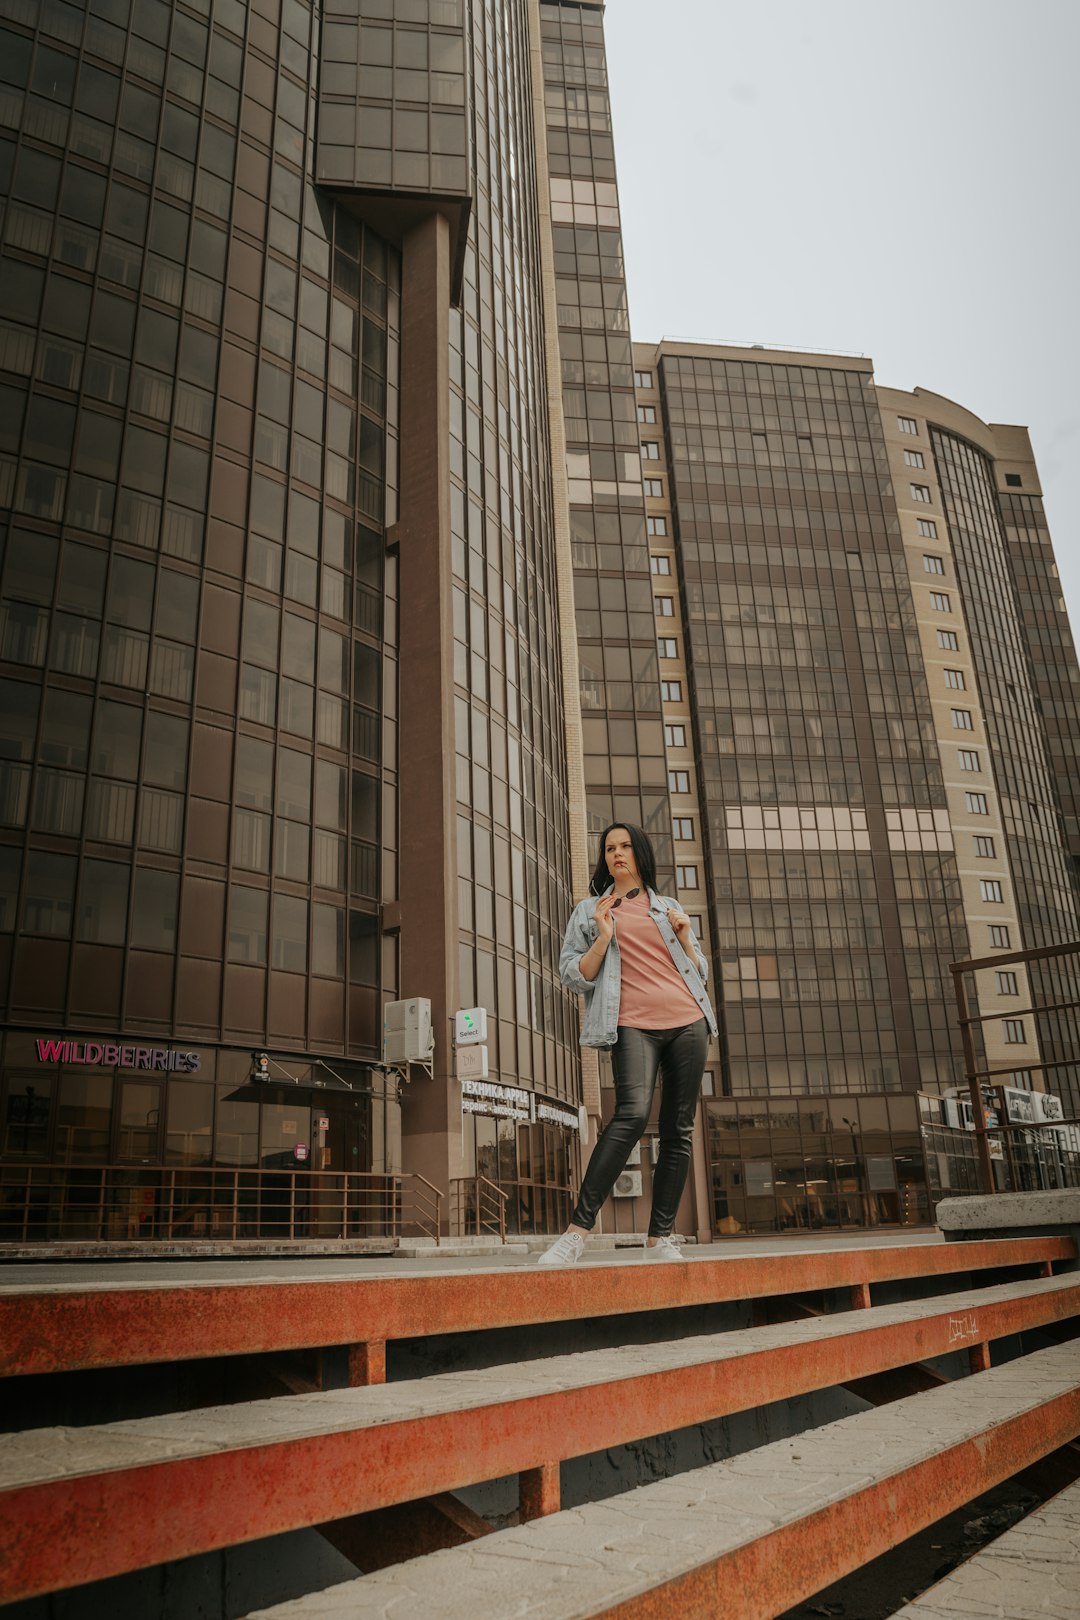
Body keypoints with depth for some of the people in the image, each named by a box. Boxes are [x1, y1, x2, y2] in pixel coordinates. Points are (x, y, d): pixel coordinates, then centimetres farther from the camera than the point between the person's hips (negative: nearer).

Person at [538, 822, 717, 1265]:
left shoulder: (669, 909, 22)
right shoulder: (589, 911, 15)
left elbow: (699, 974, 24)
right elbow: (573, 975, 6)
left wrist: (685, 939, 6)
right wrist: (604, 938, -7)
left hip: (687, 1021, 4)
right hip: (633, 1025, -4)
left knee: (679, 1129, 0)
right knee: (633, 1113, -25)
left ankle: (660, 1237, 7)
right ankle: (577, 1230, -25)